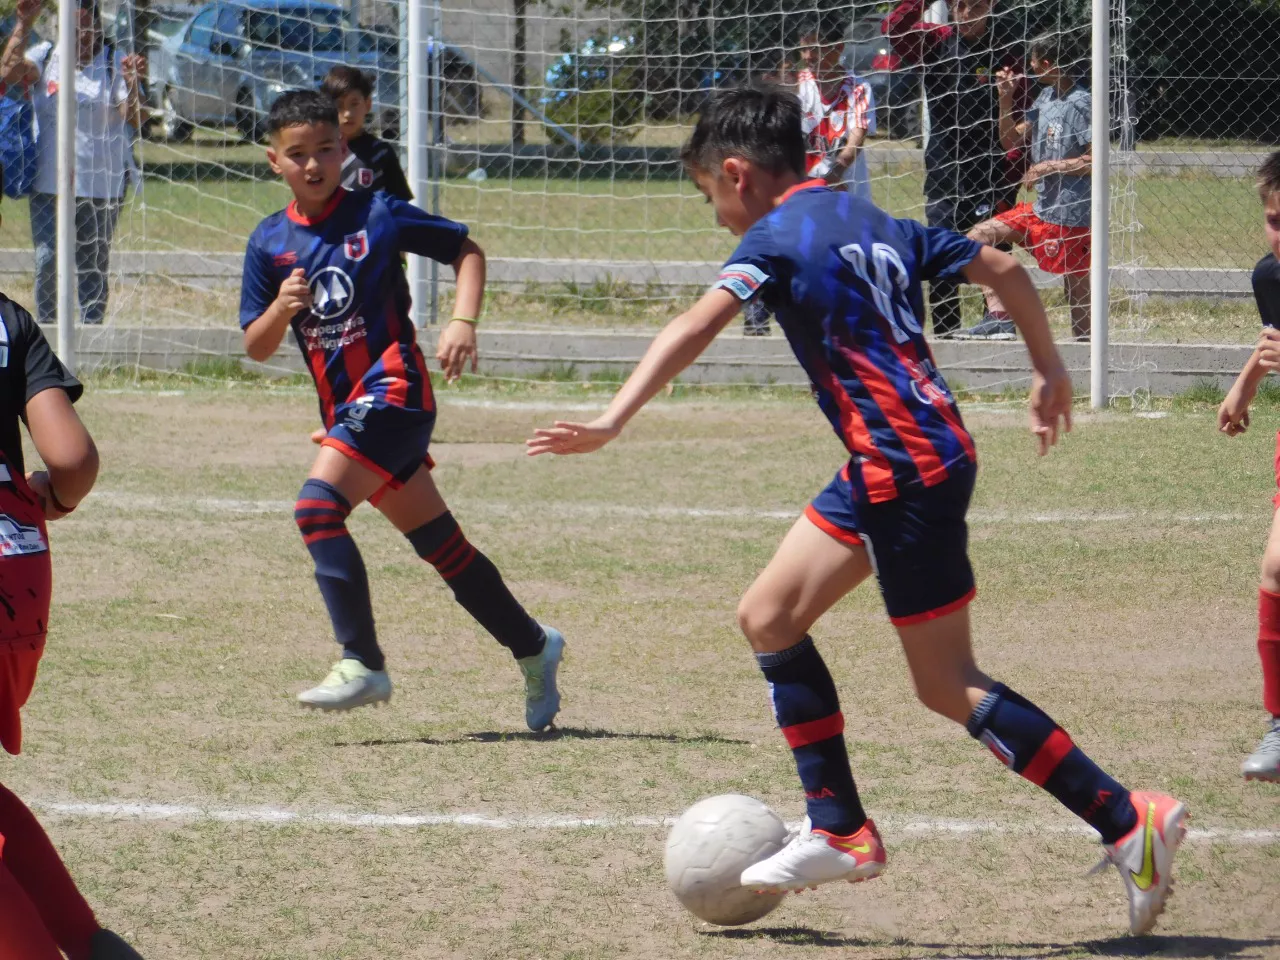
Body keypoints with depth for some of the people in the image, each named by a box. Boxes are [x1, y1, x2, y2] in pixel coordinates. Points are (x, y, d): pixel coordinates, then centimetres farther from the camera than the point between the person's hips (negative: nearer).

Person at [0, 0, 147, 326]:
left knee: (93, 264, 7)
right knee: (47, 260, -4)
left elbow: (135, 119, -10)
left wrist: (132, 84, -30)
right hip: (48, 182, 1)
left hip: (101, 185, -1)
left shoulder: (115, 63, 0)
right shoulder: (45, 56, 5)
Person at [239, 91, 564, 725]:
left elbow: (466, 251, 5)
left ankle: (362, 665, -24)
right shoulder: (269, 242, 7)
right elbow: (255, 347, 8)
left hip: (392, 391, -6)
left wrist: (462, 323, -10)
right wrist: (282, 308, -12)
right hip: (343, 409, 6)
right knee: (439, 543, 14)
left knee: (318, 505, -24)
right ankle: (532, 648, 30)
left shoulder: (377, 214, -5)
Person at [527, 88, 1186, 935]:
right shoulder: (874, 224, 15)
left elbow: (696, 327, -24)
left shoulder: (779, 236, -9)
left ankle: (1130, 823, -4)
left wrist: (612, 422, -30)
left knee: (948, 687, -3)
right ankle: (839, 831, 17)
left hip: (907, 468, -9)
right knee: (770, 617, 14)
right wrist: (1049, 371, 29)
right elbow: (1003, 269, 18)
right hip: (885, 471, 9)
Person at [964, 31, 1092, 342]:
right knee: (978, 237, 6)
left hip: (1070, 214, -9)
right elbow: (1012, 141, 19)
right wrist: (1006, 98, 7)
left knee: (1077, 293, -6)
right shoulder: (1046, 97, 12)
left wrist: (1049, 167, -15)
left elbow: (1095, 160, -20)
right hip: (1041, 208, 9)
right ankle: (999, 318, -2)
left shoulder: (1082, 104, -14)